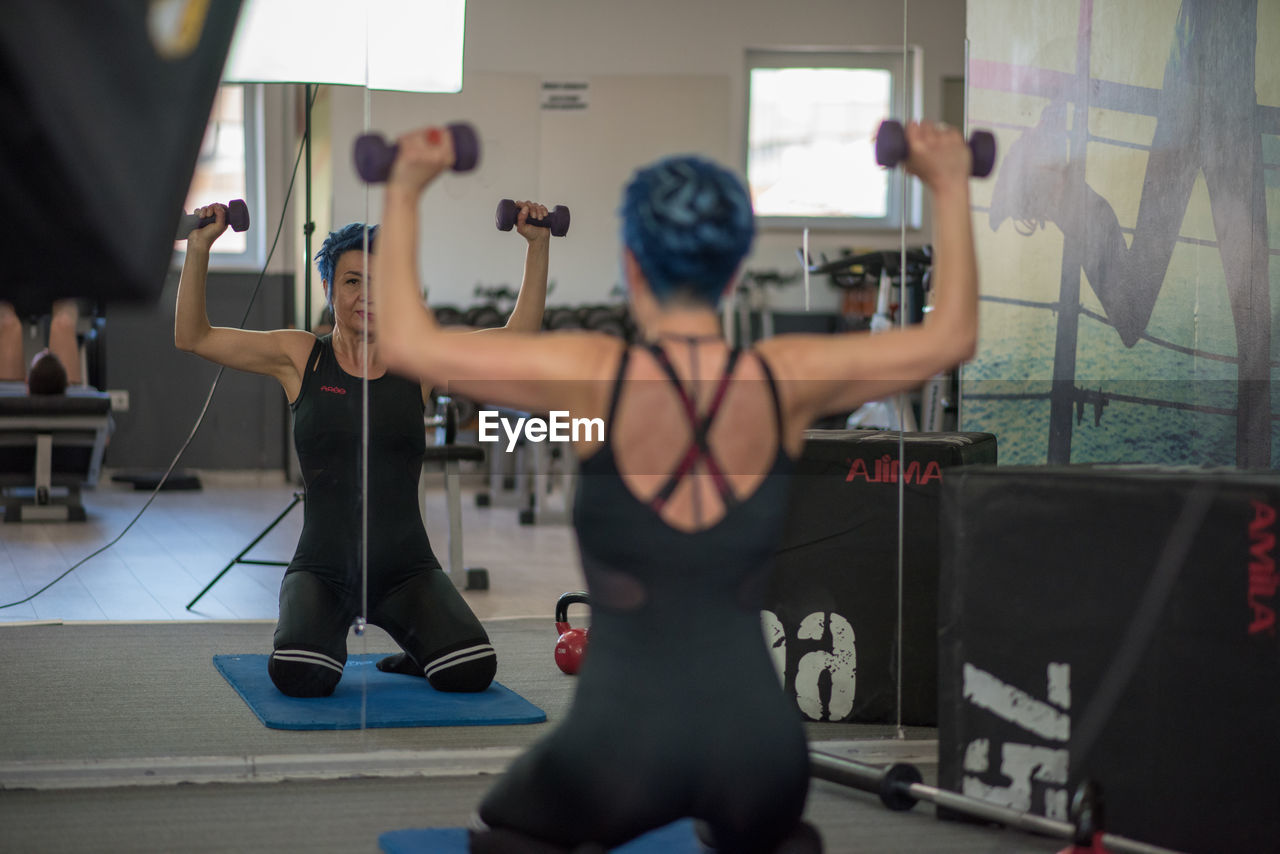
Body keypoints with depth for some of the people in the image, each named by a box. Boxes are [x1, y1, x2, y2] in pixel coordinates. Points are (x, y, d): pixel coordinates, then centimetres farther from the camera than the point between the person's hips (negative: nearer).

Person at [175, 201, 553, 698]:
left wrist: (537, 244, 0)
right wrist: (199, 248, -11)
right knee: (299, 676, -30)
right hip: (323, 568, -1)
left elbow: (519, 336, 6)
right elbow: (192, 337, -1)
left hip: (406, 569, 1)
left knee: (470, 671, -25)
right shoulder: (300, 358, 2)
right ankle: (332, 633, 9)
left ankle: (416, 642, 13)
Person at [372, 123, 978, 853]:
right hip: (755, 743, 3)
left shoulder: (596, 378, -11)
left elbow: (407, 341, -4)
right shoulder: (788, 381, -4)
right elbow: (952, 335, 11)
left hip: (622, 745, -2)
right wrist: (951, 188, 19)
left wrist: (404, 192, 5)